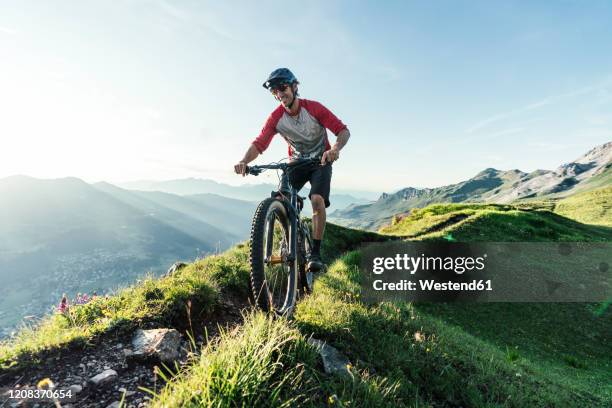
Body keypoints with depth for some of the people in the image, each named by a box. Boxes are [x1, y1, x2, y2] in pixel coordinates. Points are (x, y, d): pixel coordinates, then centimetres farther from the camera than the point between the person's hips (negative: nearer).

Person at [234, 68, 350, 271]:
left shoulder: (314, 108, -20)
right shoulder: (276, 117, -13)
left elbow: (343, 130, -23)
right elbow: (259, 143, -21)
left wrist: (335, 149, -45)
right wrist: (244, 161, -42)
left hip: (320, 161, -2)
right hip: (296, 162, 3)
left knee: (317, 200, -25)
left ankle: (315, 253, -14)